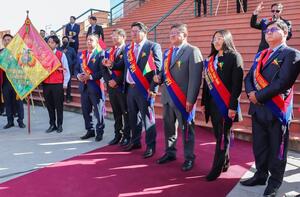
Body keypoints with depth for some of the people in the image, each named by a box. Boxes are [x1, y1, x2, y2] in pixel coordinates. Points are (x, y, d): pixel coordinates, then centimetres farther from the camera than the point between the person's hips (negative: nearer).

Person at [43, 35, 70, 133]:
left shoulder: (61, 55, -2)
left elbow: (66, 69, -1)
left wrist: (65, 83, -4)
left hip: (58, 84, -3)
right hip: (46, 84, 3)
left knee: (59, 105, 5)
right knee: (49, 105, 9)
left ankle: (59, 125, 16)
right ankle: (52, 124, 20)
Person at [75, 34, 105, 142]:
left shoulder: (100, 54, -6)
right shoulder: (81, 54, 14)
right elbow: (76, 69, 16)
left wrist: (90, 76, -19)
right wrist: (78, 75, -5)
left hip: (95, 87, -6)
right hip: (84, 87, 6)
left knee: (98, 111, 2)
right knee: (86, 111, 12)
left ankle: (99, 132, 15)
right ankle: (90, 131, 26)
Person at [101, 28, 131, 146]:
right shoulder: (109, 51, 16)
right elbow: (104, 68, 10)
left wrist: (117, 81, -15)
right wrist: (108, 81, -5)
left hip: (123, 86, -6)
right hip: (111, 86, 6)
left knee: (126, 112, 2)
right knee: (116, 113, 11)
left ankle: (127, 136, 10)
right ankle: (118, 135, 20)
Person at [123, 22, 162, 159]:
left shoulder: (153, 46, -6)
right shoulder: (128, 48, 14)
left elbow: (157, 68, -11)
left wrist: (153, 88, -16)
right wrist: (125, 84, 11)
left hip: (144, 89, -6)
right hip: (130, 88, 7)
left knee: (148, 118, 0)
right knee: (133, 117, 16)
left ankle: (150, 146, 12)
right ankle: (135, 141, 32)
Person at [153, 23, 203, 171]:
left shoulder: (192, 51, -8)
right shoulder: (167, 52, 16)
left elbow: (195, 78, -14)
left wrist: (190, 99, -19)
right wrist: (158, 77, 0)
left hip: (183, 98, -7)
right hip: (167, 97, 7)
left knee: (186, 128, 4)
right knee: (168, 127, 15)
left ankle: (189, 158, 18)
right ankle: (170, 153, 32)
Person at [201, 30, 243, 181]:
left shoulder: (234, 57, -5)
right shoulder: (211, 59, 14)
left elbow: (237, 83, -12)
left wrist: (232, 106, -18)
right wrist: (203, 102, 12)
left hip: (226, 104, -6)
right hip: (213, 104, 6)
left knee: (223, 137, 0)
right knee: (219, 136, 13)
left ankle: (217, 169, 8)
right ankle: (225, 163, 27)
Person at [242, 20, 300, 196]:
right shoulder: (260, 55, 17)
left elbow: (283, 82, -19)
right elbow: (249, 77, 12)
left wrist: (259, 96, -16)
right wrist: (251, 92, -9)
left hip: (277, 110, -7)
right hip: (258, 108, 7)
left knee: (276, 148, 7)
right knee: (259, 146, 17)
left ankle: (275, 182, 22)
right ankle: (261, 175, 33)